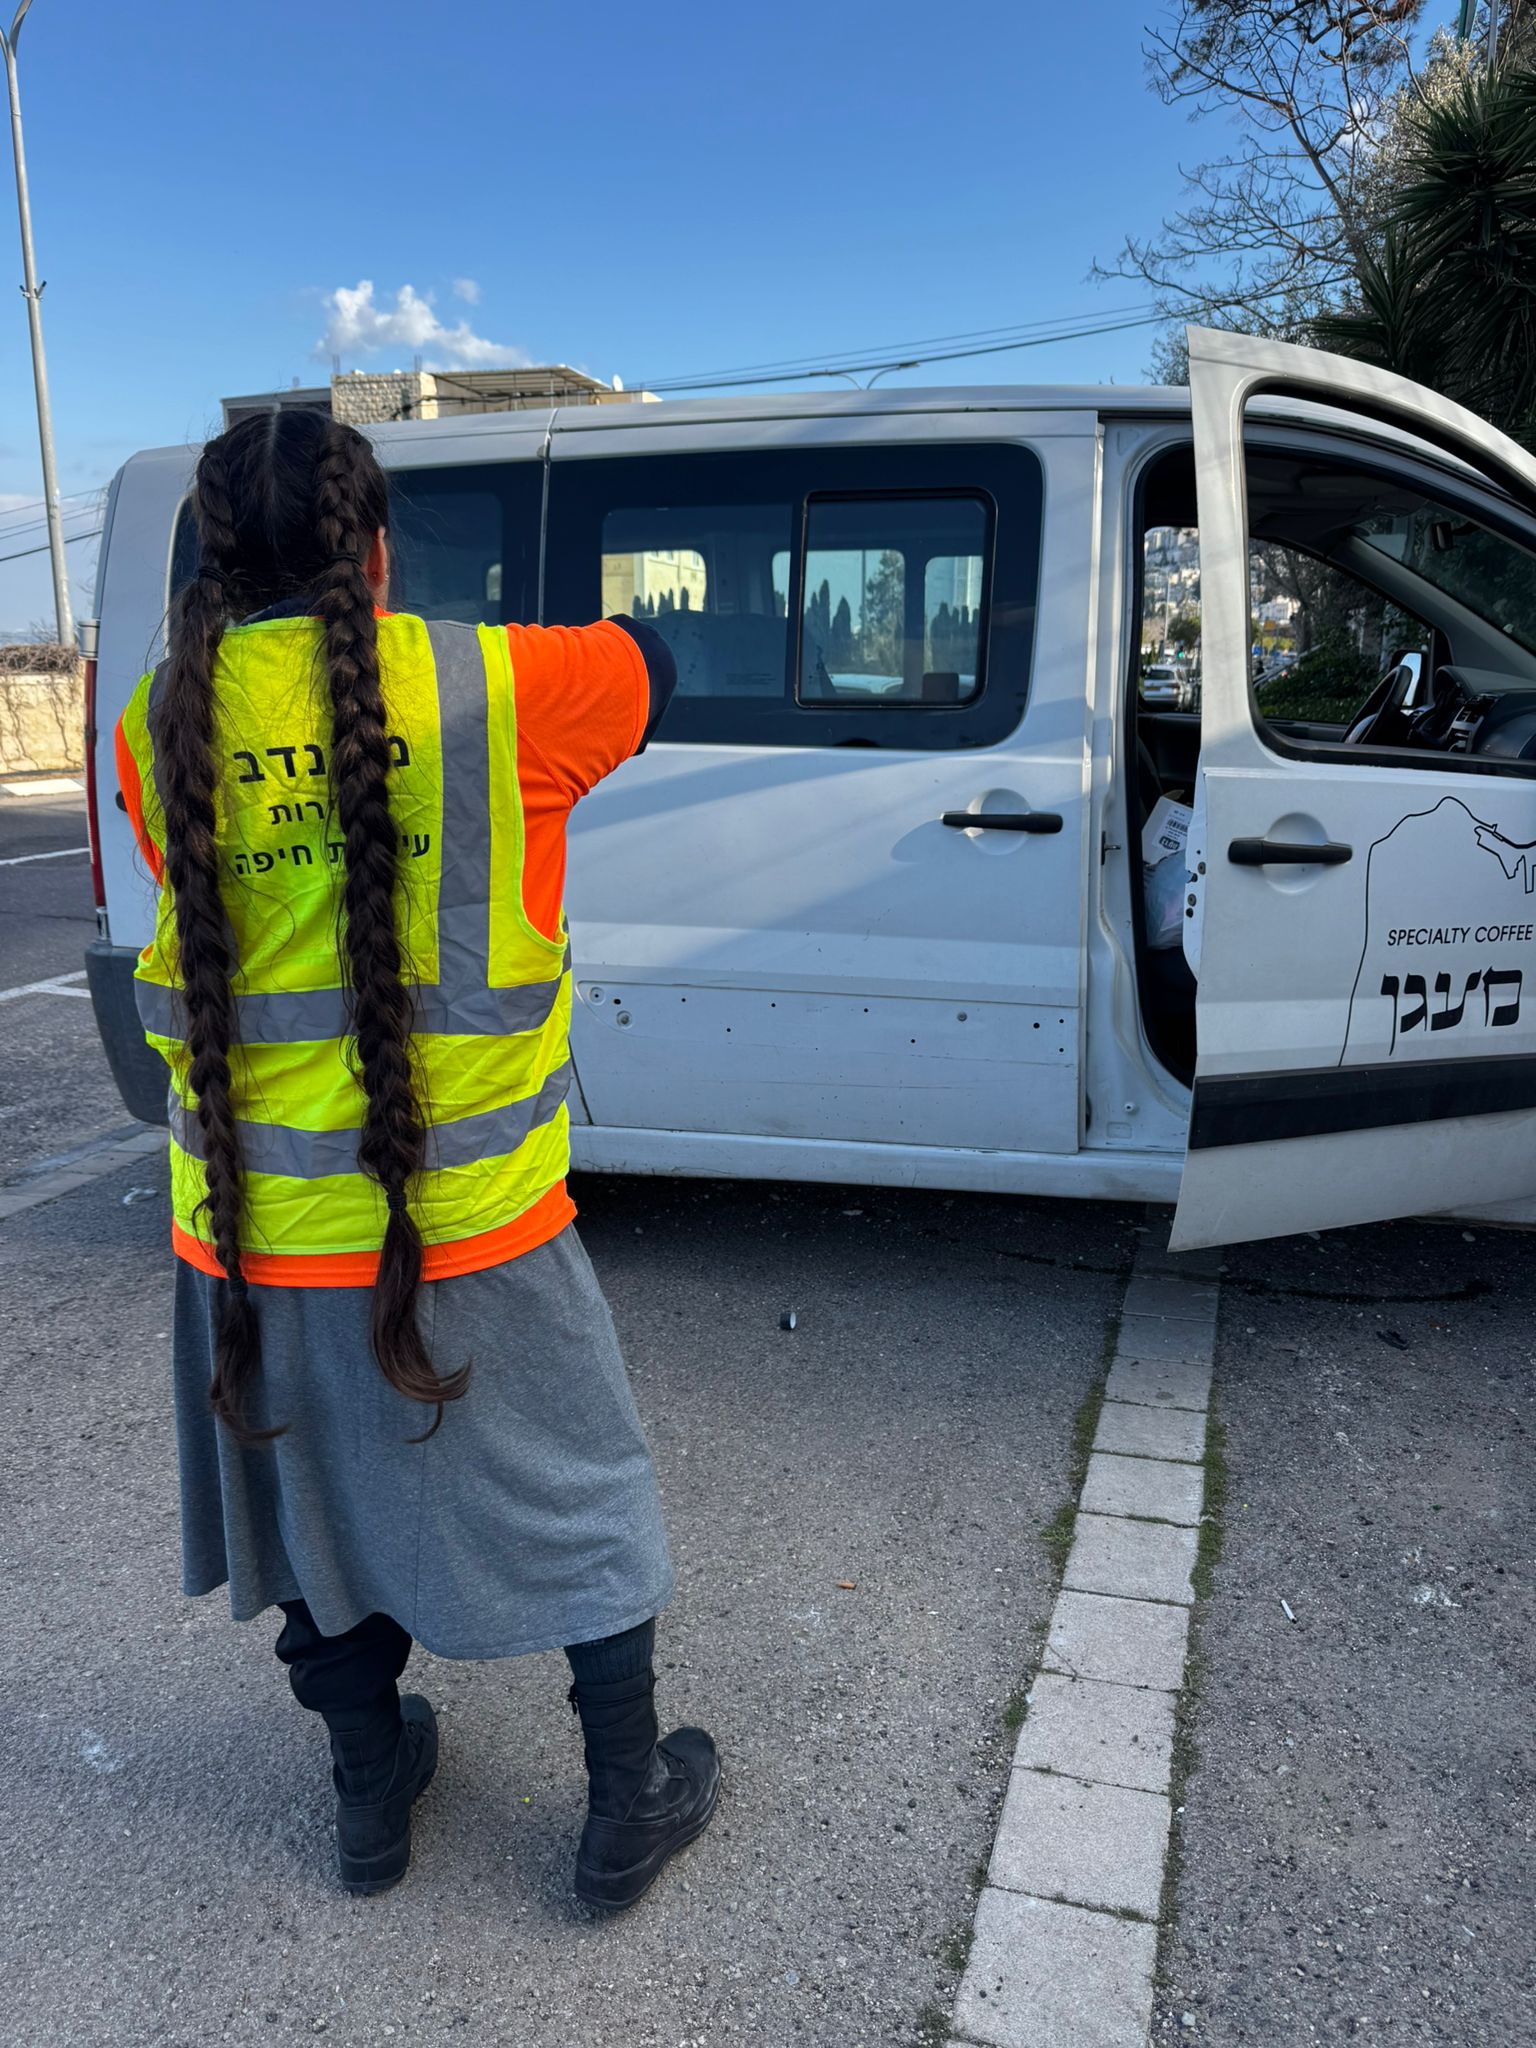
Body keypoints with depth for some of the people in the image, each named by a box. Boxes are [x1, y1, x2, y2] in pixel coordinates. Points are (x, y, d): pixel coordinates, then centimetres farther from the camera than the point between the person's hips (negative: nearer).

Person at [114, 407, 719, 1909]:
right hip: (474, 1231, -3)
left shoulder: (165, 721, -3)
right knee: (581, 1503, 18)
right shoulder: (496, 687, -11)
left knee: (328, 1500, 24)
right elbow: (649, 665, 7)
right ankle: (629, 1809, 35)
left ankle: (370, 1797, 44)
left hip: (258, 1236, 3)